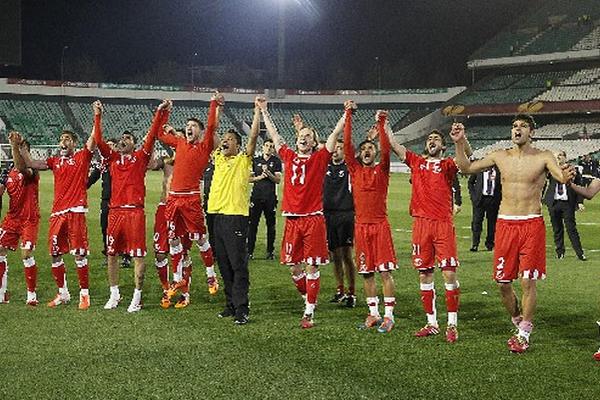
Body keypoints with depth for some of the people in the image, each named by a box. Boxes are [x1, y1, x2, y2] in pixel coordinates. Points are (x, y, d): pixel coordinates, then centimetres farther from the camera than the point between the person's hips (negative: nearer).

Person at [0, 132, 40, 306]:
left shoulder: (31, 172, -9)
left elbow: (21, 169, -31)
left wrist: (16, 145, -41)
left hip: (29, 219, -6)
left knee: (26, 254, -13)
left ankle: (31, 295, 0)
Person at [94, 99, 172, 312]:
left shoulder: (140, 157, 7)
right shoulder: (113, 158, 14)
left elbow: (152, 136, -2)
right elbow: (98, 140, 7)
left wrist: (160, 113, -6)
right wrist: (97, 117, 3)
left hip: (135, 211, -4)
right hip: (115, 211, 4)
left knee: (138, 255, -3)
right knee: (111, 254, 9)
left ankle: (137, 297, 5)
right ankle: (114, 294, 21)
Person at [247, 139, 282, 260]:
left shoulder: (276, 161, 5)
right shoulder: (255, 161, 10)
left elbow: (278, 180, -1)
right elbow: (249, 178, 9)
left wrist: (268, 173, -16)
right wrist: (260, 177, -7)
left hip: (270, 197, -1)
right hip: (256, 196, 1)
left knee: (271, 225, 4)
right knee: (253, 224, -1)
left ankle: (270, 251, 12)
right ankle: (250, 251, 2)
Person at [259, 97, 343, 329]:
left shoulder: (319, 159, 3)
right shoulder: (289, 157, 11)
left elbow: (335, 134, -1)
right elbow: (274, 135, 20)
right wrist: (264, 111, 23)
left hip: (313, 219, -3)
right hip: (292, 219, 4)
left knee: (312, 266, -2)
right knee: (293, 266, 7)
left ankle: (309, 312, 3)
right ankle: (308, 298, 29)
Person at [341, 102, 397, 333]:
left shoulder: (381, 170, 4)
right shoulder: (355, 170, 9)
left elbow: (386, 149, -12)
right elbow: (346, 145, 1)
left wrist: (381, 124, -20)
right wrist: (348, 116, -4)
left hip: (380, 225, -3)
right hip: (361, 225, 3)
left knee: (385, 272, -5)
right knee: (367, 273, 7)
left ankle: (388, 316, 0)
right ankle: (373, 314, 16)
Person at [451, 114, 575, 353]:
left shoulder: (543, 158, -3)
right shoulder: (500, 156, 7)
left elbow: (561, 176, -19)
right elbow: (466, 168, 10)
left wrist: (567, 176, -43)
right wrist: (459, 144, -3)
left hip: (532, 225, -3)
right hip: (505, 224, 3)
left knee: (528, 281, -4)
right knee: (503, 283, 6)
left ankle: (524, 333, 10)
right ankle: (518, 322, 28)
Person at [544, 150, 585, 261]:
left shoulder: (573, 170, 3)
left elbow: (579, 187, 5)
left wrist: (580, 202, -2)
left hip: (568, 203, -2)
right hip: (554, 203, 2)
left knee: (571, 228, -4)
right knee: (557, 229, 8)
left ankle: (580, 253, 2)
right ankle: (560, 252, 19)